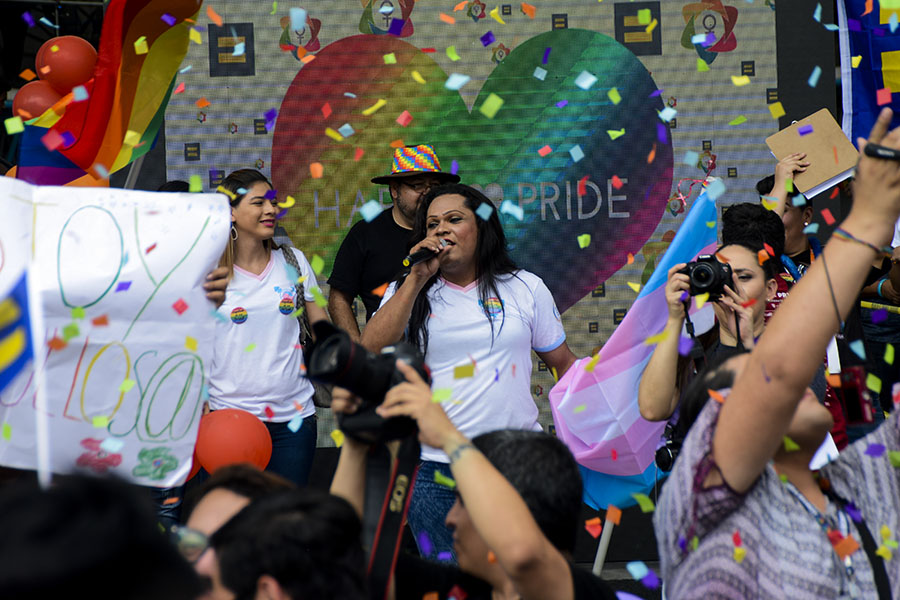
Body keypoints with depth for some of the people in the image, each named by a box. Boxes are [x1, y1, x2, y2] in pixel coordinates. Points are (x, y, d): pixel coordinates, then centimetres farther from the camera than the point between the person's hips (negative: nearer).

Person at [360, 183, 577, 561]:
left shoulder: (526, 288, 8)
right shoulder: (410, 291, 7)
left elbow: (563, 363, 14)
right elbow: (372, 350, -10)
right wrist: (418, 277, -11)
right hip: (434, 466, 0)